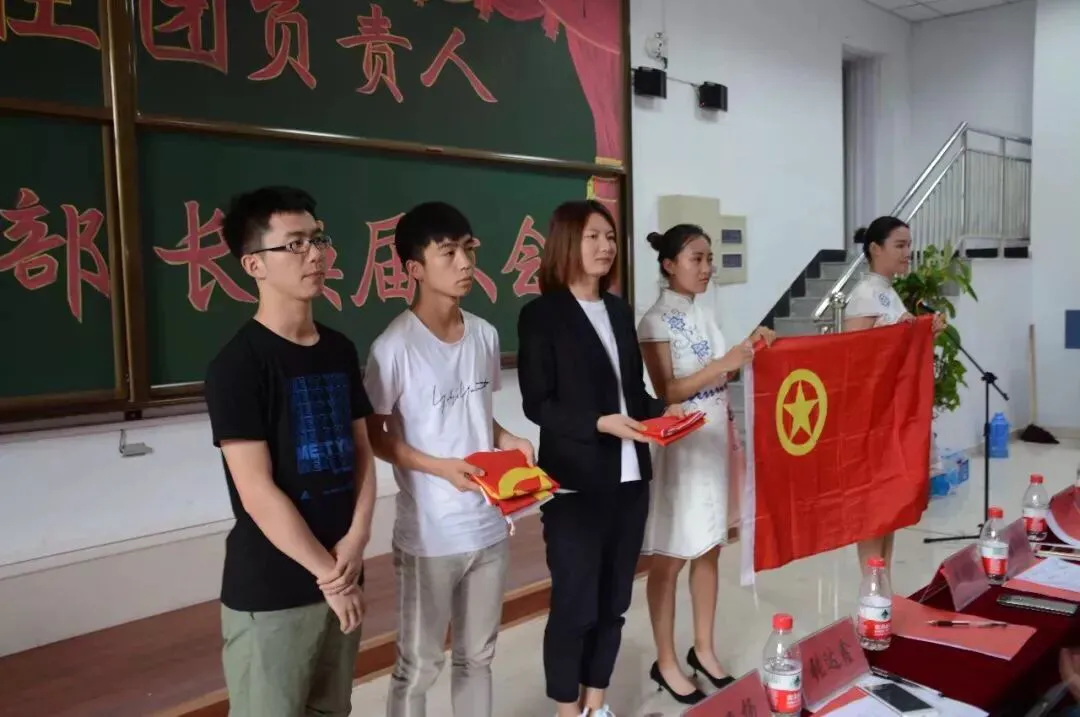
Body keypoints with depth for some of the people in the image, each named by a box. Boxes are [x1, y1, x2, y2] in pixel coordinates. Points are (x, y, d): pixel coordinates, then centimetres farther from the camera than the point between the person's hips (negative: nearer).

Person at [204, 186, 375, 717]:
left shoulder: (340, 351, 6)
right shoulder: (238, 365, -13)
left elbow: (361, 454, 8)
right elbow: (257, 493, -17)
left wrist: (355, 544, -6)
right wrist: (328, 573, -12)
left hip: (340, 578, 6)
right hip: (269, 592, -6)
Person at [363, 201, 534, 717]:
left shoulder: (485, 334, 3)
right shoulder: (395, 347, -17)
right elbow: (375, 437, -9)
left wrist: (506, 440, -6)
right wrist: (441, 467, -20)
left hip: (489, 526, 6)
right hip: (428, 535, -6)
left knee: (477, 656, 20)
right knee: (418, 666, 9)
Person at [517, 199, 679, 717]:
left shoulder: (620, 310, 13)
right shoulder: (541, 315, -7)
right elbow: (537, 403, -11)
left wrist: (661, 412, -2)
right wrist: (600, 423, -22)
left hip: (629, 477, 6)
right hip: (576, 483, -6)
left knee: (613, 601, 13)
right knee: (575, 603, 3)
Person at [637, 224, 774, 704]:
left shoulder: (702, 314, 9)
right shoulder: (657, 321, -13)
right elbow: (666, 392, -18)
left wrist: (750, 349, 0)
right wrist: (724, 364, -26)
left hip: (714, 441, 7)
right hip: (679, 447, -7)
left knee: (709, 550, 14)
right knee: (670, 559, 3)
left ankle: (703, 650, 28)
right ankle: (666, 663, 16)